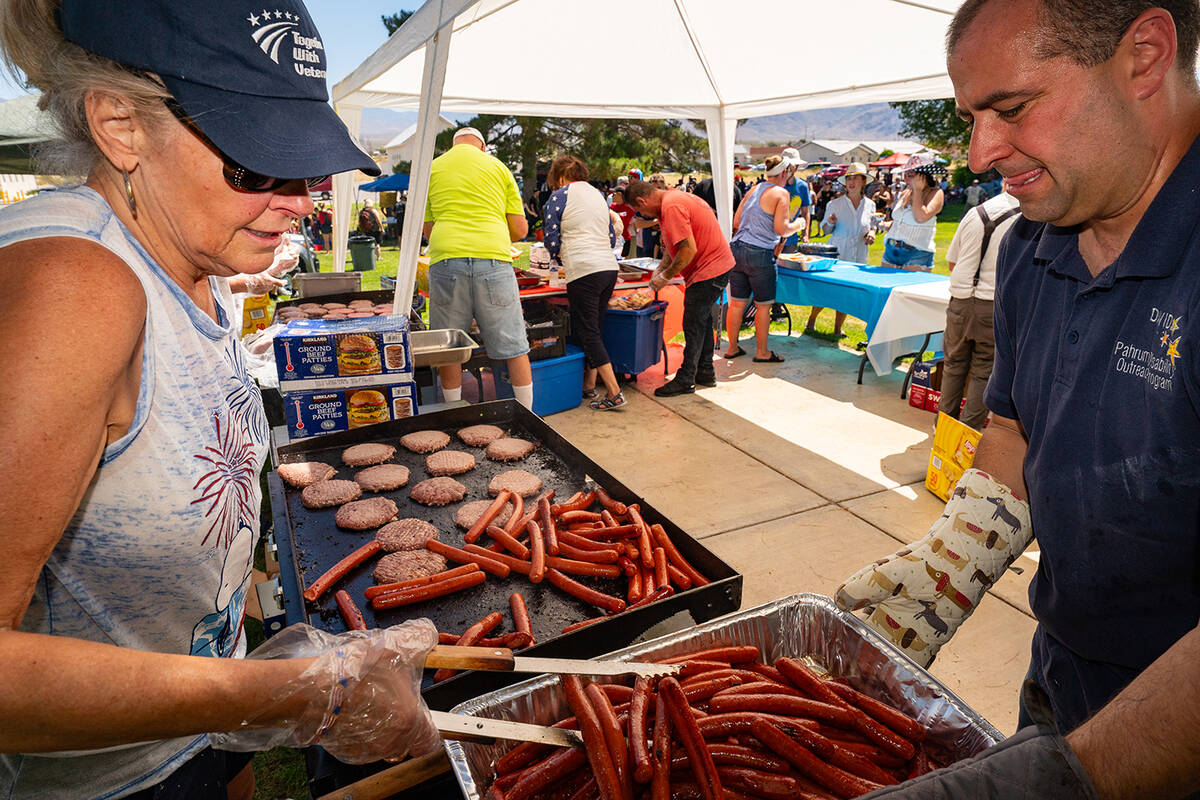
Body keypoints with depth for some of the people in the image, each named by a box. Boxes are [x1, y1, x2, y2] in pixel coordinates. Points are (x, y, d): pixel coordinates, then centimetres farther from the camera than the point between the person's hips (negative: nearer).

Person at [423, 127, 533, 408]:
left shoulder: (432, 170, 17)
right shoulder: (498, 167, 14)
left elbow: (428, 230, 20)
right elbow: (520, 230, 11)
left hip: (446, 260, 1)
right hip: (493, 259, -1)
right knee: (514, 348, 7)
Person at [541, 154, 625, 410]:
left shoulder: (560, 196, 0)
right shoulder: (598, 194, 20)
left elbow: (551, 240, -1)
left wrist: (559, 255, 20)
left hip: (583, 271, -7)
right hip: (609, 267, 7)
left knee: (588, 332, -4)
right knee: (596, 329, 14)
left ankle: (614, 393, -8)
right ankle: (589, 384, 21)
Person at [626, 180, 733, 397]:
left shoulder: (671, 207, -22)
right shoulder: (673, 199, 12)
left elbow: (689, 250, -27)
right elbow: (675, 246, 18)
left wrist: (666, 276, -15)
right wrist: (659, 271, 10)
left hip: (708, 271, -11)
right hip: (718, 265, 11)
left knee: (693, 325, -4)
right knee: (702, 319, 18)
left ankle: (685, 380, 4)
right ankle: (705, 373, 29)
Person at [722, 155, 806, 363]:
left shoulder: (753, 190, 15)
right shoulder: (781, 193, -5)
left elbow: (736, 222, 15)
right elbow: (781, 229, -11)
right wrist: (798, 224, 7)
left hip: (737, 250, 7)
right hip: (759, 254, -7)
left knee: (737, 303, 12)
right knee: (763, 306, 6)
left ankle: (732, 347, 20)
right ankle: (762, 352, 13)